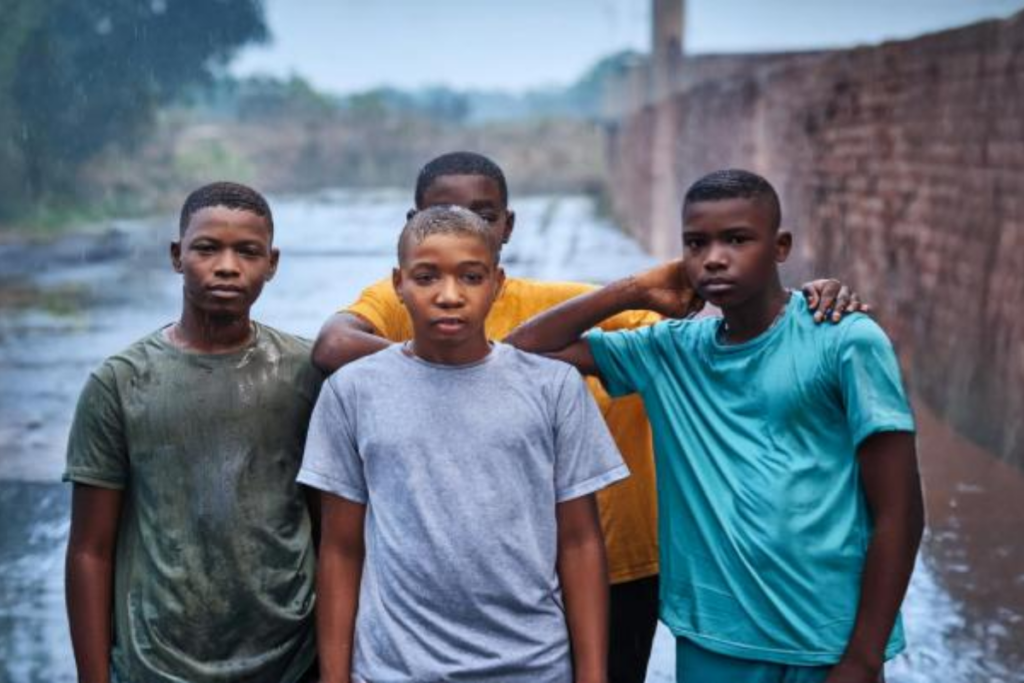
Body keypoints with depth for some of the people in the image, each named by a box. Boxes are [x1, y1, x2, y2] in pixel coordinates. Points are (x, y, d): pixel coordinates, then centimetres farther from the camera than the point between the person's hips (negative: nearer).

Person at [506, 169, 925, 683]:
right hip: (710, 641, 4)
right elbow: (523, 350, 2)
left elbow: (898, 513, -9)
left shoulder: (846, 342, -9)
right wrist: (635, 292, -5)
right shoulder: (669, 352, 3)